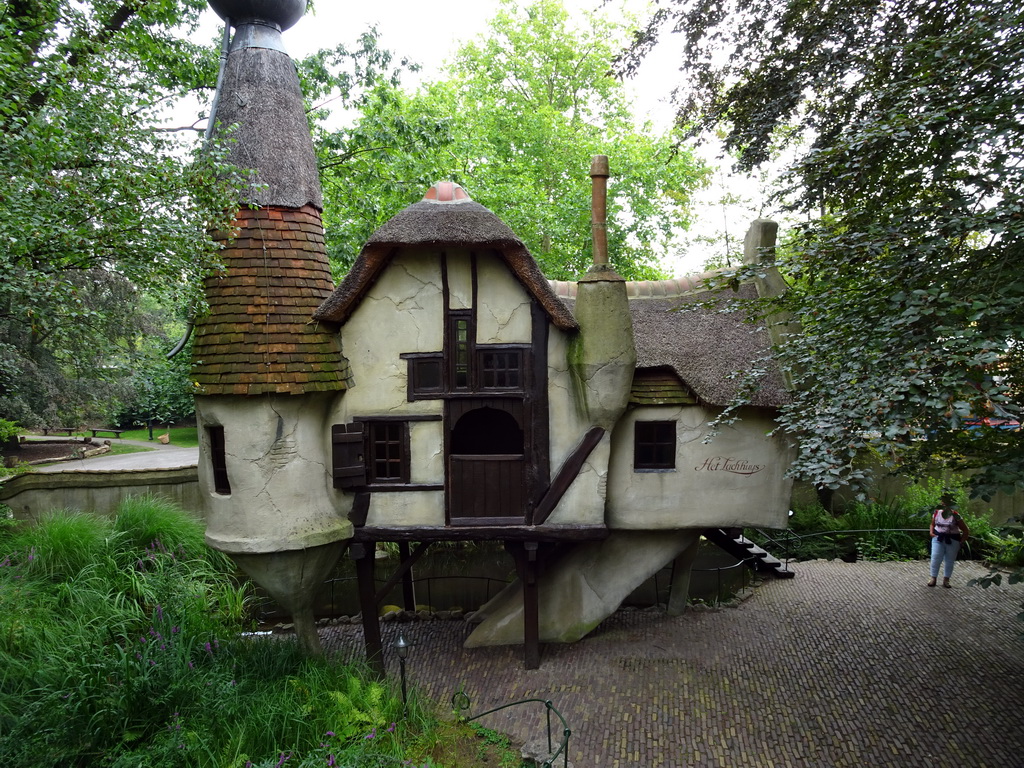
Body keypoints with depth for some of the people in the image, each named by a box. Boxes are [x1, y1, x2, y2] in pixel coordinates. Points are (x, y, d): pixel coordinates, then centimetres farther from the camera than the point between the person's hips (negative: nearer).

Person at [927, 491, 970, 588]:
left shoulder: (955, 516, -9)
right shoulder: (936, 513, 0)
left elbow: (966, 531, -2)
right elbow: (932, 525, 16)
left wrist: (961, 542, -6)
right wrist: (931, 532, -1)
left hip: (952, 541, -1)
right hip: (938, 538, 2)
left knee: (949, 561, 8)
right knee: (935, 558, -5)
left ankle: (946, 580, 19)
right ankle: (933, 578, 5)